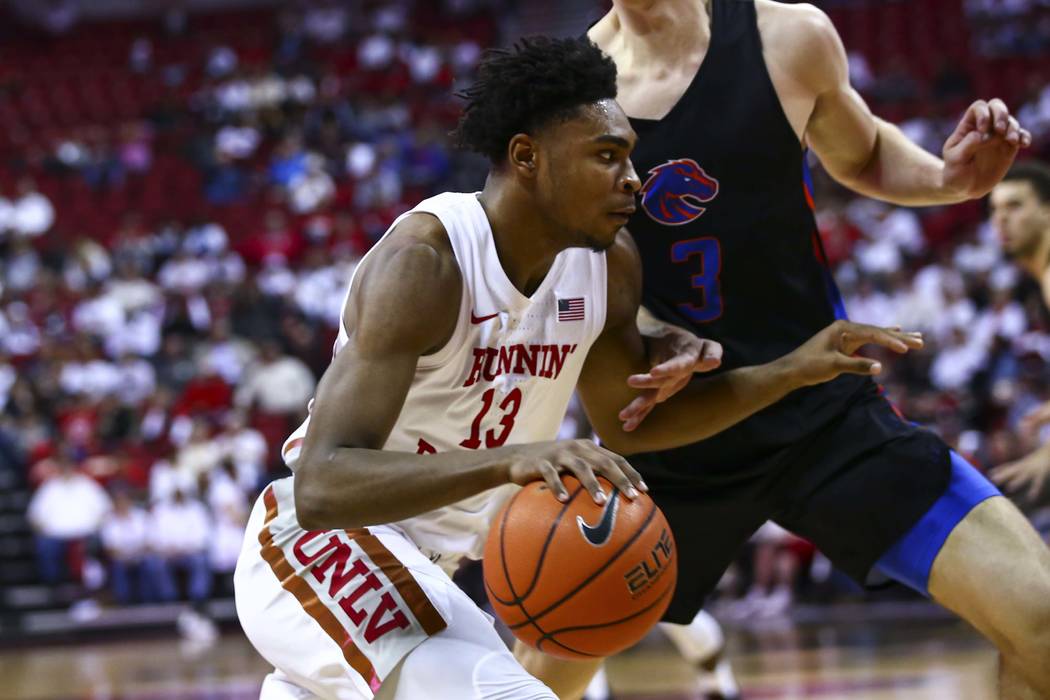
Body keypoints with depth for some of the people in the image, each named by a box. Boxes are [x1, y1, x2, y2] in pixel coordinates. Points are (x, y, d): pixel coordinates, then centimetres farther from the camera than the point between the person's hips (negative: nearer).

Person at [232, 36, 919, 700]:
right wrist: (508, 459, -51)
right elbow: (321, 486, -38)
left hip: (418, 565, 9)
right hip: (324, 545, -9)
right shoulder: (424, 262, -28)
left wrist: (795, 371, 3)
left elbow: (629, 422, 14)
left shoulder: (610, 264, -5)